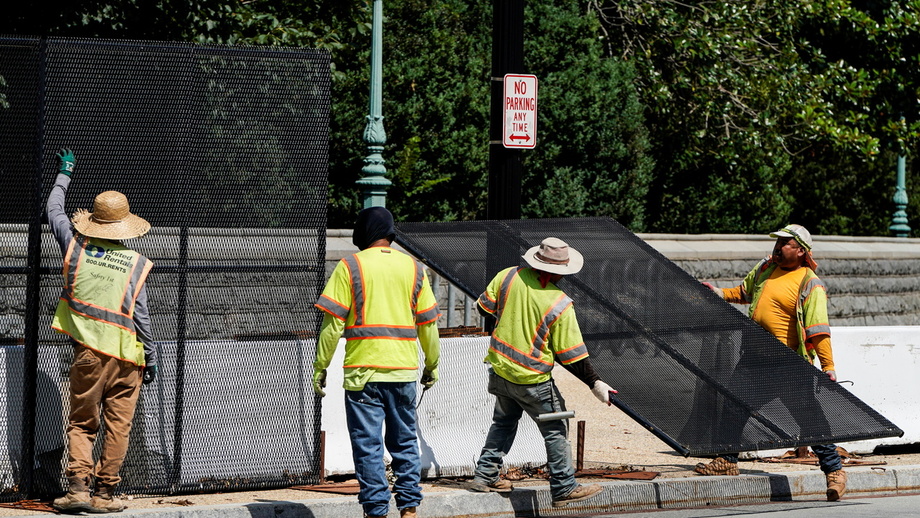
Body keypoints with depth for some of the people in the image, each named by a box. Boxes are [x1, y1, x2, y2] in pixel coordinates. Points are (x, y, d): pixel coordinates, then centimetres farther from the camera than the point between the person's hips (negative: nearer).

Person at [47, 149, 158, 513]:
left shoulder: (76, 247, 0)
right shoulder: (136, 264, -5)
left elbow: (53, 211, 18)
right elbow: (140, 315, -5)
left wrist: (64, 174, 33)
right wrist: (151, 357, 5)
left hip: (87, 351, 1)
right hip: (125, 356, -1)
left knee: (82, 424, 8)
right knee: (117, 427, 5)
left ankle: (78, 486, -7)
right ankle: (104, 494, 4)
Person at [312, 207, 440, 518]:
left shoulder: (351, 267, -3)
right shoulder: (413, 268, 8)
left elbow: (333, 323, -7)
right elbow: (428, 323, 10)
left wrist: (320, 367, 0)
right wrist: (432, 365, 22)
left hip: (363, 371, -3)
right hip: (404, 370, 4)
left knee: (368, 444, 1)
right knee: (405, 441, 14)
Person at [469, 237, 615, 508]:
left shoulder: (509, 276, -8)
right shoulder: (560, 304, -19)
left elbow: (485, 306, 7)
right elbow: (571, 355, -15)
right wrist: (595, 383, -4)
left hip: (500, 366, 6)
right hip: (532, 379, -6)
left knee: (503, 422, 25)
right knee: (556, 430, 8)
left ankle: (485, 476, 27)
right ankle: (563, 488, 11)